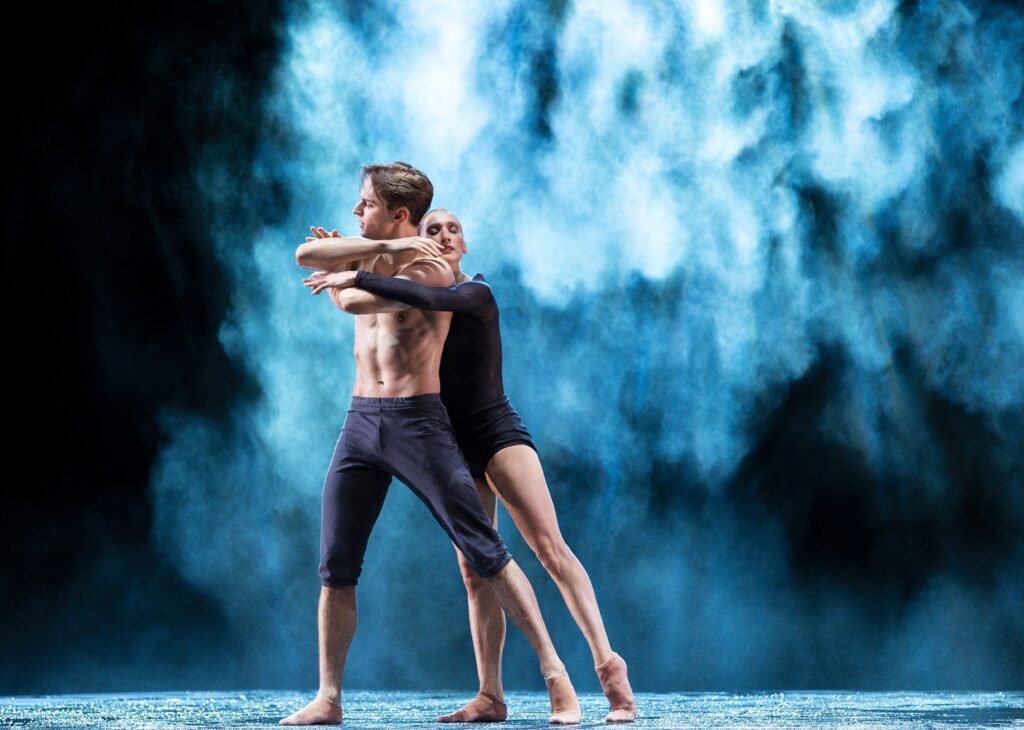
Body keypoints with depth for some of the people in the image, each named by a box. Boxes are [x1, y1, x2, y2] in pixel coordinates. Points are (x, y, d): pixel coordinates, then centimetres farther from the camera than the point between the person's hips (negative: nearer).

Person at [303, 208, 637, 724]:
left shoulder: (477, 293, -7)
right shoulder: (415, 306, 13)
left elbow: (428, 299, -27)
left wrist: (357, 277, -25)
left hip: (499, 433, -6)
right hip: (456, 448, 6)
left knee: (550, 547, -18)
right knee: (474, 573, 1)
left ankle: (609, 667, -20)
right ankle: (490, 697, 0)